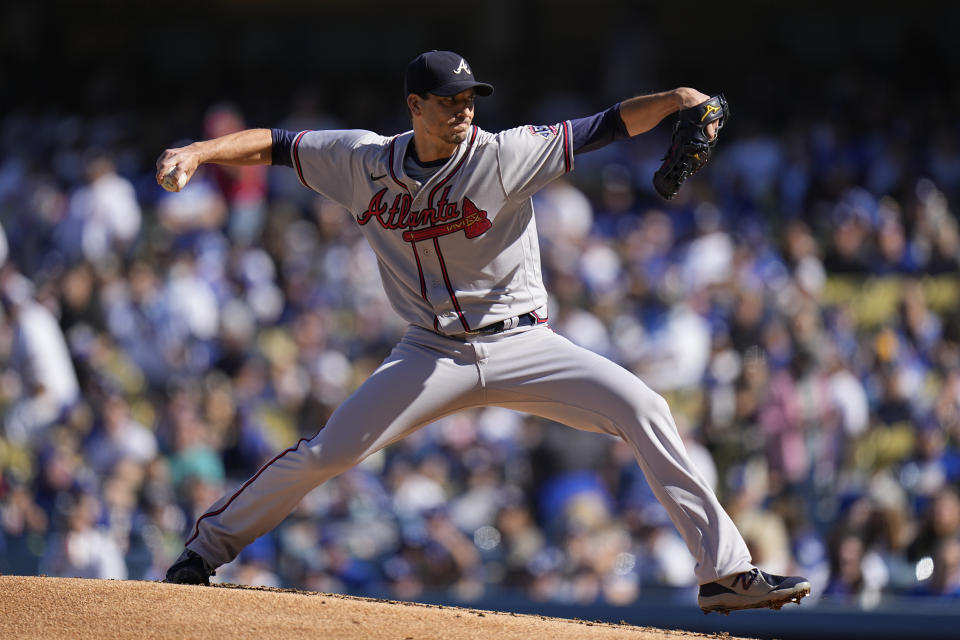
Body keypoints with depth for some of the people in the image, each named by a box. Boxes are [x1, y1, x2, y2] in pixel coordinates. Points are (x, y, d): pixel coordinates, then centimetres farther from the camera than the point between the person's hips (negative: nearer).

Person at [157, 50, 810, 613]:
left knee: (643, 409, -20)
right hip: (432, 354, 1)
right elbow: (274, 143, 4)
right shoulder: (364, 161, -2)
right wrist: (198, 152, -11)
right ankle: (208, 546, 13)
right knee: (327, 453, -10)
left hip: (521, 345, -1)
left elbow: (606, 126, -18)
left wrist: (676, 100, -34)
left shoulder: (504, 155, -12)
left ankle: (725, 569, -17)